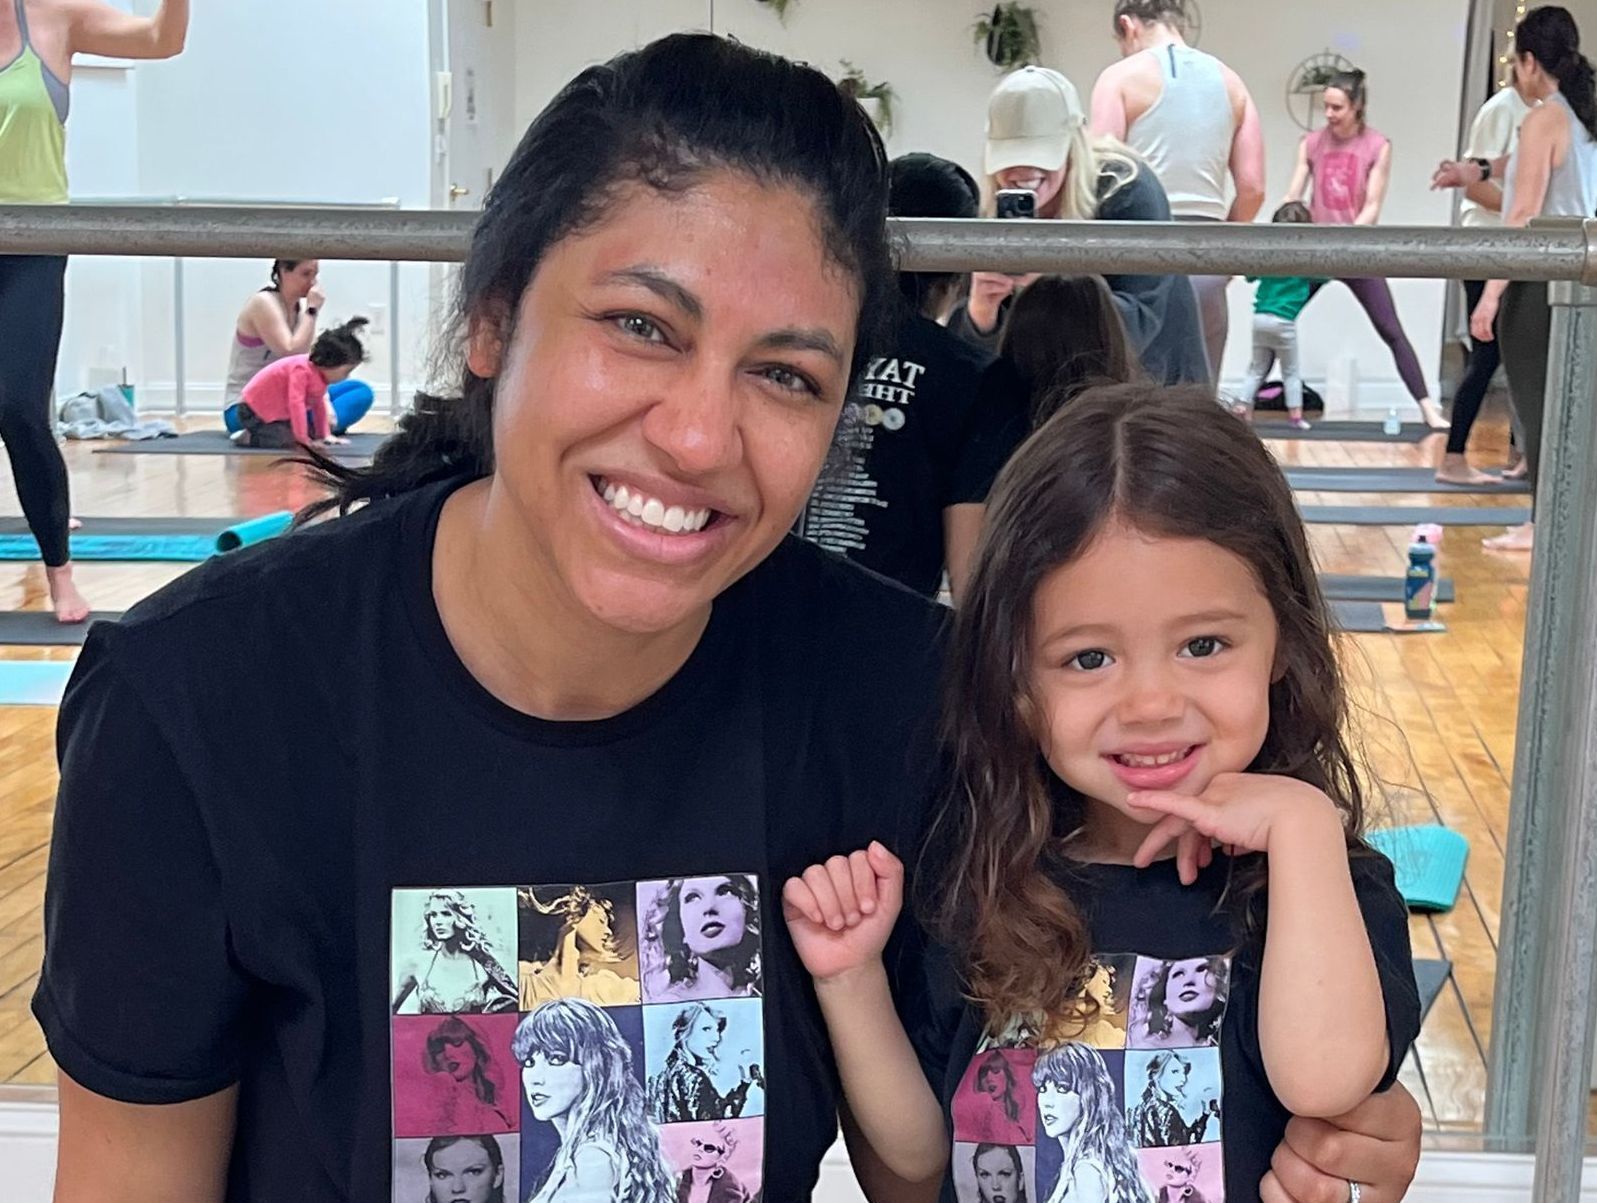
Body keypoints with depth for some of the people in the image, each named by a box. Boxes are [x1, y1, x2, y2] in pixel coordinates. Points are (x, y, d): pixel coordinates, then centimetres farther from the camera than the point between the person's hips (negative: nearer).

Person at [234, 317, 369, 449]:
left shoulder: (319, 371, -2)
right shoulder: (302, 370, -31)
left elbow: (319, 404, 10)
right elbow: (296, 403, -36)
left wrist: (326, 435, 6)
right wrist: (304, 439, -35)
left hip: (279, 412, 10)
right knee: (287, 441, -28)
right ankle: (249, 437, -6)